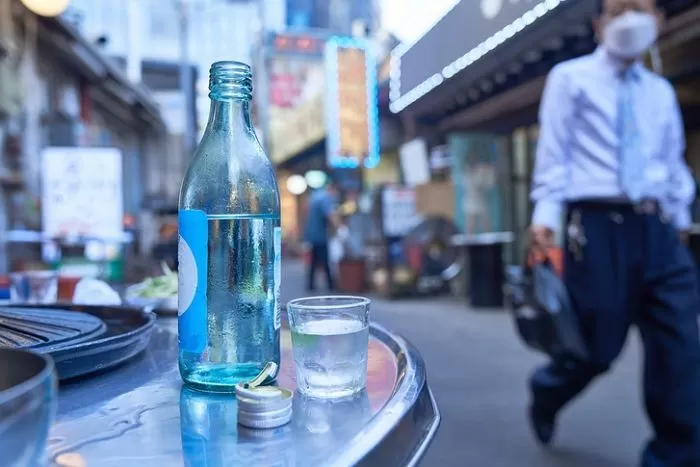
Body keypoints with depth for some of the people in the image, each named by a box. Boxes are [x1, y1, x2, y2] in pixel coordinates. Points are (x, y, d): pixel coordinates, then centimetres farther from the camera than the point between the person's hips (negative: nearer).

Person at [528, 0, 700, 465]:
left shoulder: (661, 91, 19)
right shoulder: (571, 77, 5)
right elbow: (554, 153, -2)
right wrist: (545, 213, -12)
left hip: (657, 228, 5)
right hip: (599, 225, -5)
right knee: (598, 345, 0)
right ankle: (546, 391, 32)